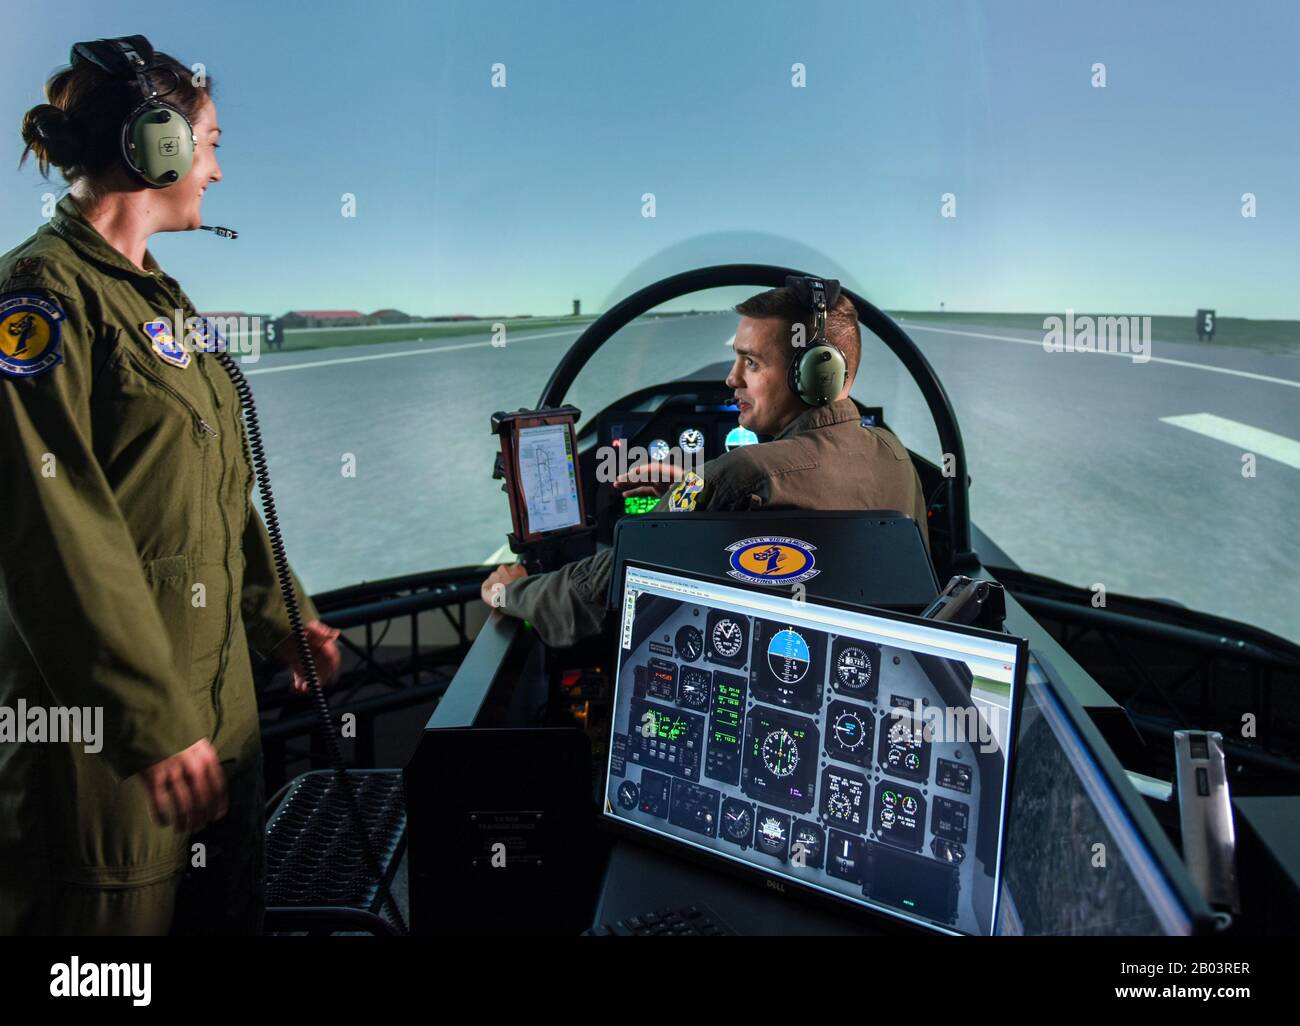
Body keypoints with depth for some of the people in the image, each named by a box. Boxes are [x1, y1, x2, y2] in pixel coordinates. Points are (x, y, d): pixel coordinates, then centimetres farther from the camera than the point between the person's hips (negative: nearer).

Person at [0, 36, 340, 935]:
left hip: (215, 693, 9)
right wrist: (153, 722, -21)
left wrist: (280, 612, 21)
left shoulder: (159, 297, 14)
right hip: (106, 726, -8)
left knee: (226, 909, 18)